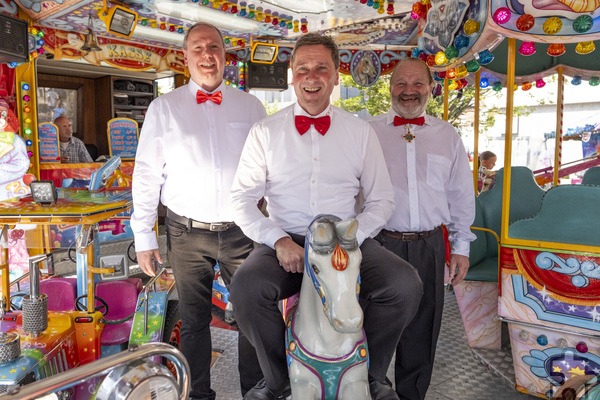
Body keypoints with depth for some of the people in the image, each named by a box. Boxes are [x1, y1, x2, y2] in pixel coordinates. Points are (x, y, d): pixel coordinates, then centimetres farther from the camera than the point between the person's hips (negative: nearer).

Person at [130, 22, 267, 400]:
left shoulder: (251, 106, 5)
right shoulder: (164, 108, 3)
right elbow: (147, 174, 2)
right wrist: (143, 235, 0)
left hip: (242, 230, 1)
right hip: (187, 232, 0)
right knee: (194, 319, 12)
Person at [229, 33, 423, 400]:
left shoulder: (361, 132, 7)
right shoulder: (266, 132, 5)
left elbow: (382, 200, 7)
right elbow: (243, 200, 2)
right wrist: (279, 240, -14)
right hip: (284, 243, 0)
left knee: (406, 285, -25)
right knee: (245, 288, -31)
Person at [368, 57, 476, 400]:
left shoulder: (447, 136, 9)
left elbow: (461, 195, 12)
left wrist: (462, 246, 10)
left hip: (429, 246, 2)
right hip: (379, 242, -2)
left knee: (421, 329, 14)